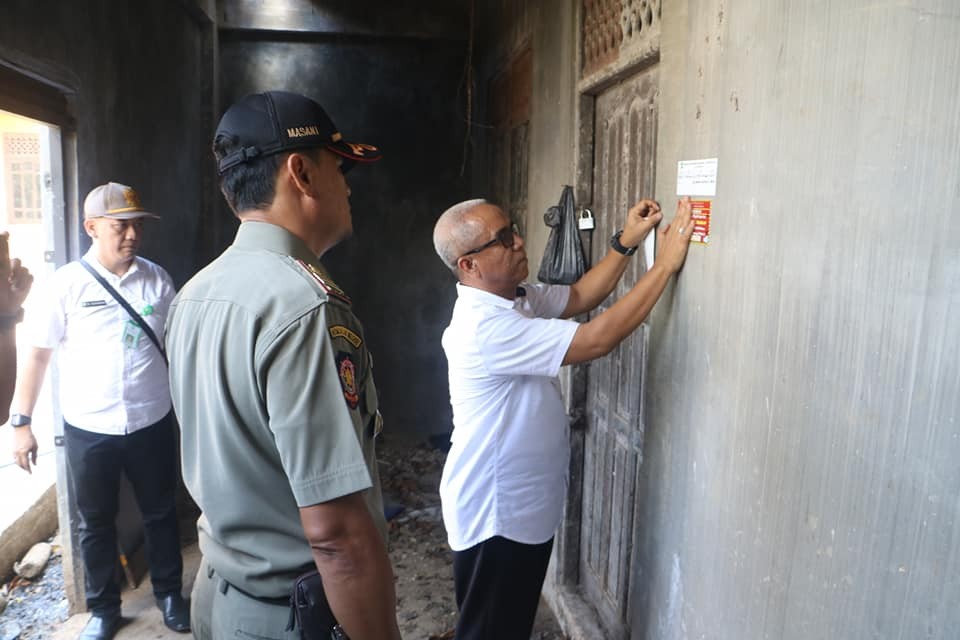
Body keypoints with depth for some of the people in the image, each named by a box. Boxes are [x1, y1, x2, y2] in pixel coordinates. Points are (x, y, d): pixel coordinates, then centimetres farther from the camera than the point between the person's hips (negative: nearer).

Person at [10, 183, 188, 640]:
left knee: (160, 513, 16)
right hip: (87, 430, -1)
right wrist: (21, 422, -3)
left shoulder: (157, 279, -2)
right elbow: (37, 354, -2)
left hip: (152, 424, 1)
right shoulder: (66, 284, -7)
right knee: (96, 522, 16)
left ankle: (169, 593, 37)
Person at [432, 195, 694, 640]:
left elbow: (579, 297, 10)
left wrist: (626, 242, -3)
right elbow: (597, 340, -32)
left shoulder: (517, 298, 1)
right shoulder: (485, 327, -30)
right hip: (495, 516, -9)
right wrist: (666, 264, -26)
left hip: (525, 506, 9)